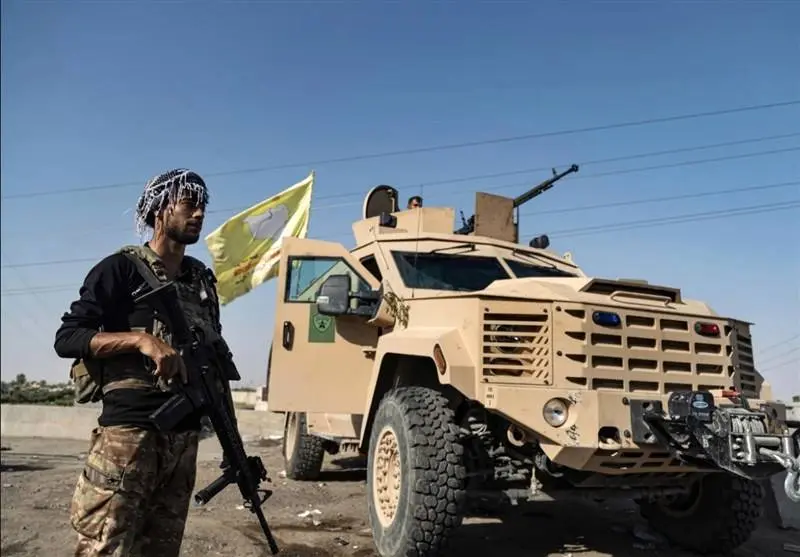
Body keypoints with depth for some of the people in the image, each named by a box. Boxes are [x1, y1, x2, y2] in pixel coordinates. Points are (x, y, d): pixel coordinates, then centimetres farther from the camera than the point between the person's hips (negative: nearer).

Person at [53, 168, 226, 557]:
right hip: (129, 431, -6)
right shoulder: (122, 268, -3)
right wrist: (141, 339, -22)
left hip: (185, 435, 6)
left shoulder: (202, 279, 15)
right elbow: (66, 339, -8)